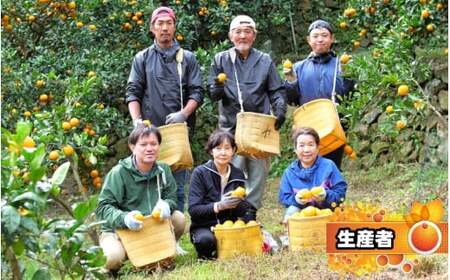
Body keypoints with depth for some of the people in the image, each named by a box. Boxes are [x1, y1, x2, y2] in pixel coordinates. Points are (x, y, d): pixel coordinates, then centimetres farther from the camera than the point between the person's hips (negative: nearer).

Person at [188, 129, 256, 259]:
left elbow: (247, 210, 6)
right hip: (204, 227, -3)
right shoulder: (200, 173, -6)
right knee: (206, 239, -37)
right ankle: (206, 255, 0)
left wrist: (239, 202, -17)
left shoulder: (238, 175, 6)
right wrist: (218, 206, -27)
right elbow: (193, 210, -13)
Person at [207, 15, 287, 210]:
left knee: (258, 171, 3)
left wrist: (280, 110, -8)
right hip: (231, 127, -1)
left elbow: (277, 91, 11)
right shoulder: (221, 60, 9)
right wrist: (217, 90, -15)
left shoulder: (265, 61, 10)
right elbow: (212, 93, 8)